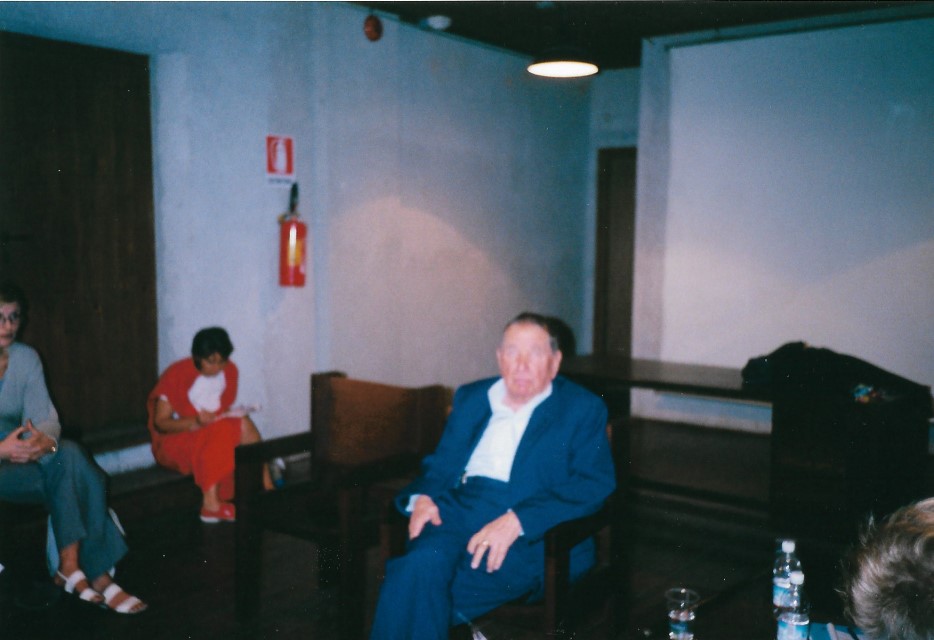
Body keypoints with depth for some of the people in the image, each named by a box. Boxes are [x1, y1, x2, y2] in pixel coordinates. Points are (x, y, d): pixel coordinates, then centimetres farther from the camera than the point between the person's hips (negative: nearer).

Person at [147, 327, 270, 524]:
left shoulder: (230, 371, -2)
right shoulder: (176, 375, -17)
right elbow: (160, 422, -16)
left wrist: (231, 414, -14)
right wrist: (196, 422, -33)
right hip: (176, 437, -5)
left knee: (244, 424, -24)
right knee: (216, 435, -34)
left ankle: (265, 486, -22)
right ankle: (212, 504, -35)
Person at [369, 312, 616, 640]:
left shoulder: (583, 408, 8)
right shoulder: (470, 397, 22)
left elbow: (595, 485, -4)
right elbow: (440, 463, 23)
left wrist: (517, 520, -18)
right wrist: (422, 497, -3)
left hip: (532, 533, -4)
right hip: (458, 511, 4)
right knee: (422, 565, -31)